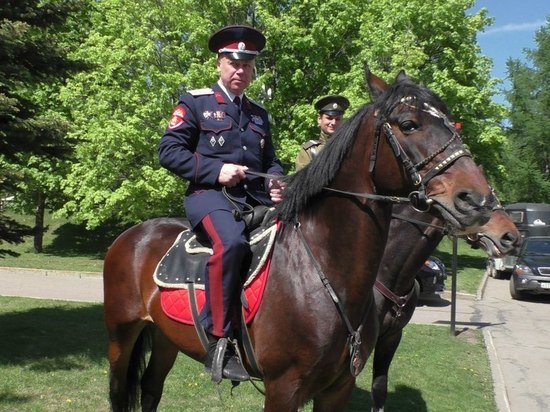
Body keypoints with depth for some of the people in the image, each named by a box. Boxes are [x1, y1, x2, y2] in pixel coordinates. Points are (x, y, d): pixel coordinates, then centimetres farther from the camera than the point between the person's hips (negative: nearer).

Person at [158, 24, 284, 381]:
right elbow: (169, 152, -2)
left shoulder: (259, 114, 23)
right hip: (209, 194, -6)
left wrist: (276, 182, 3)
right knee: (232, 241, -38)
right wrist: (216, 170, -14)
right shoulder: (195, 102, 6)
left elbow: (270, 160, 28)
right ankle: (219, 342, -32)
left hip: (255, 198, 6)